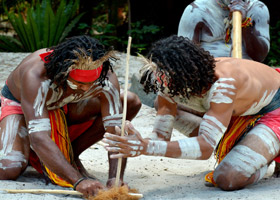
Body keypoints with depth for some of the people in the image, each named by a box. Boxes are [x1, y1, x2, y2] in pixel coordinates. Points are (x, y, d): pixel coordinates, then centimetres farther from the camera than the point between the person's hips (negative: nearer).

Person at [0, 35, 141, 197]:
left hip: (64, 109, 4)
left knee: (131, 102, -16)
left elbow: (116, 130, -30)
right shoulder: (35, 75, -42)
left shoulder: (105, 76, -30)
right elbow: (39, 138, -49)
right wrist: (78, 181, -57)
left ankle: (70, 154, -5)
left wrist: (115, 178, -46)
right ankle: (28, 152, 5)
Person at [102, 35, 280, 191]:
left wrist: (145, 147, -54)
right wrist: (135, 143, -41)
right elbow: (161, 136, -16)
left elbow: (205, 147, -45)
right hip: (240, 112, 8)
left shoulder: (222, 83, -40)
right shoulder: (171, 83, -18)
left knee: (228, 179, -30)